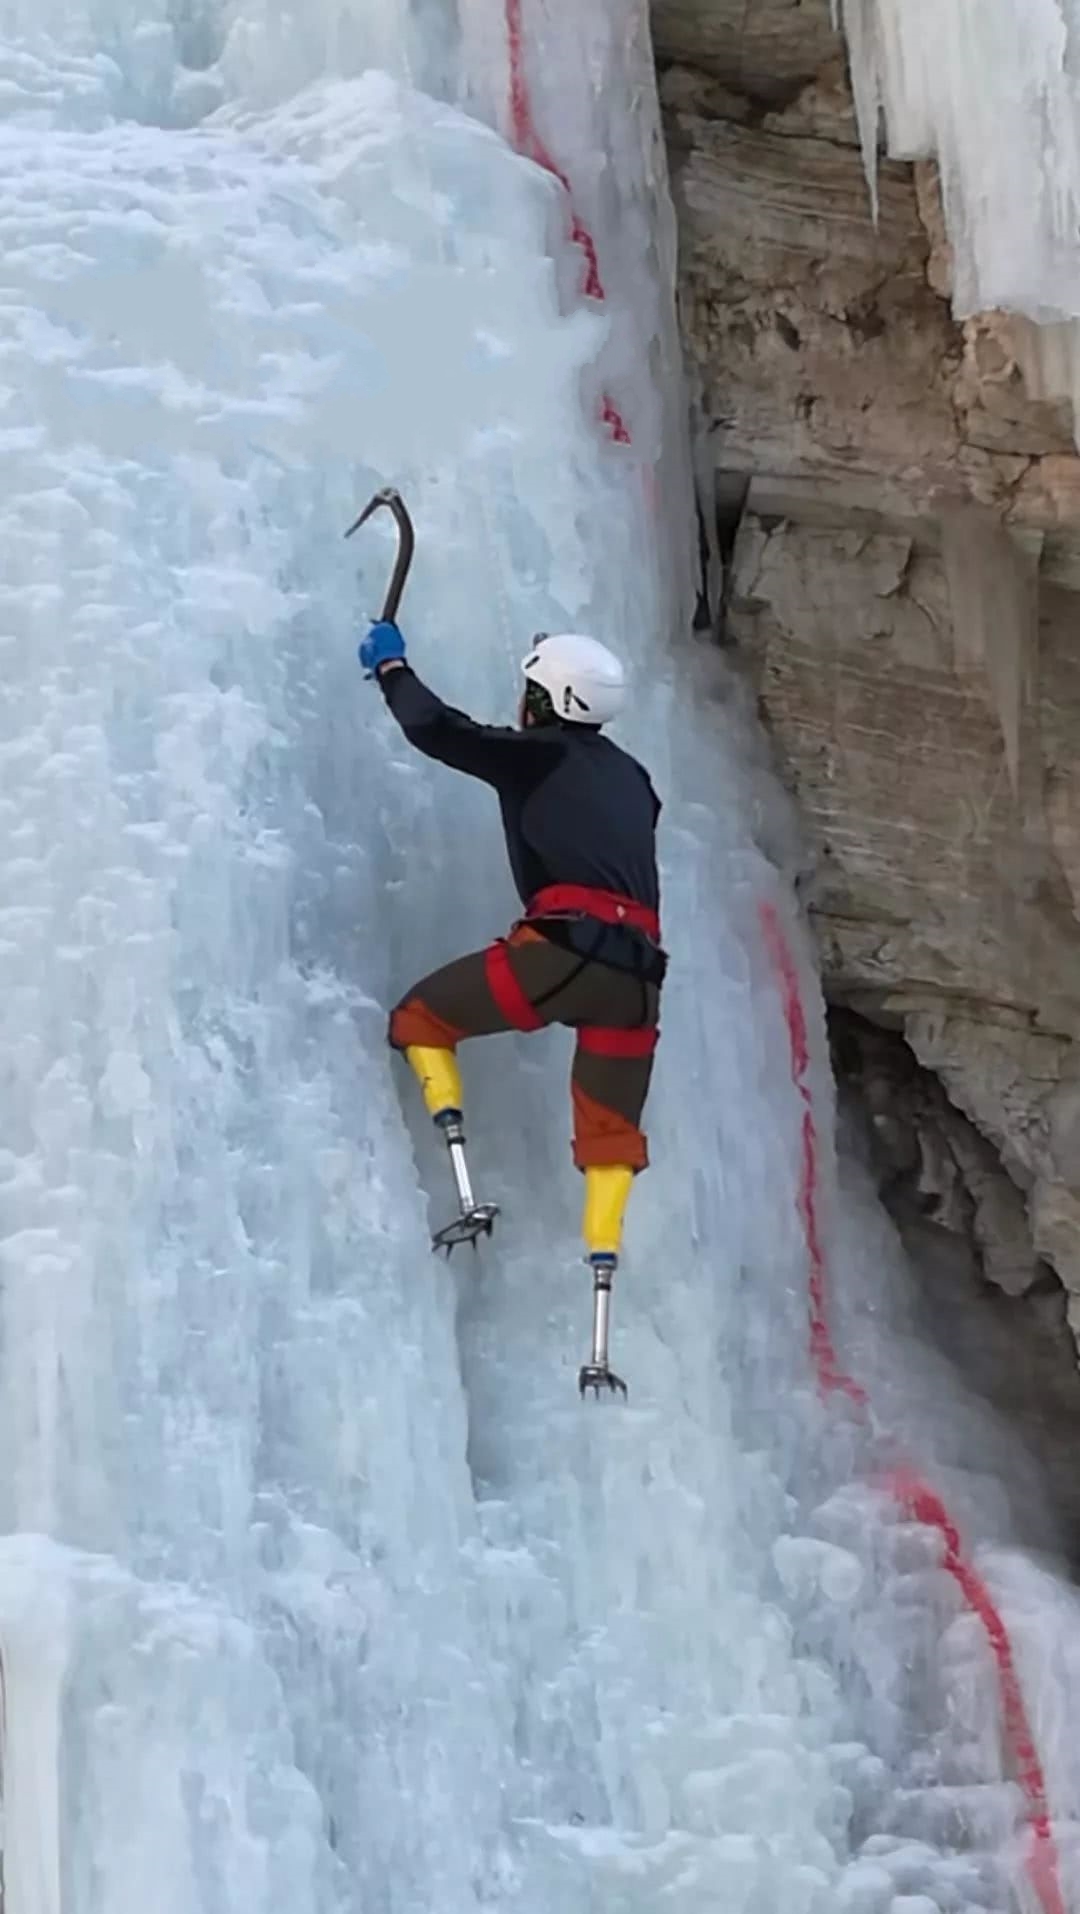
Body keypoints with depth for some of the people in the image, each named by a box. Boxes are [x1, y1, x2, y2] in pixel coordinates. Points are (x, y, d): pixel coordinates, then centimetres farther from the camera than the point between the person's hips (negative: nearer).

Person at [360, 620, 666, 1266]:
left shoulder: (535, 755, 8)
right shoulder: (629, 776, 25)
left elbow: (433, 728, 5)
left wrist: (391, 666, 22)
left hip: (567, 950, -6)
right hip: (637, 975, 6)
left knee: (420, 1017, 13)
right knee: (611, 1132, 16)